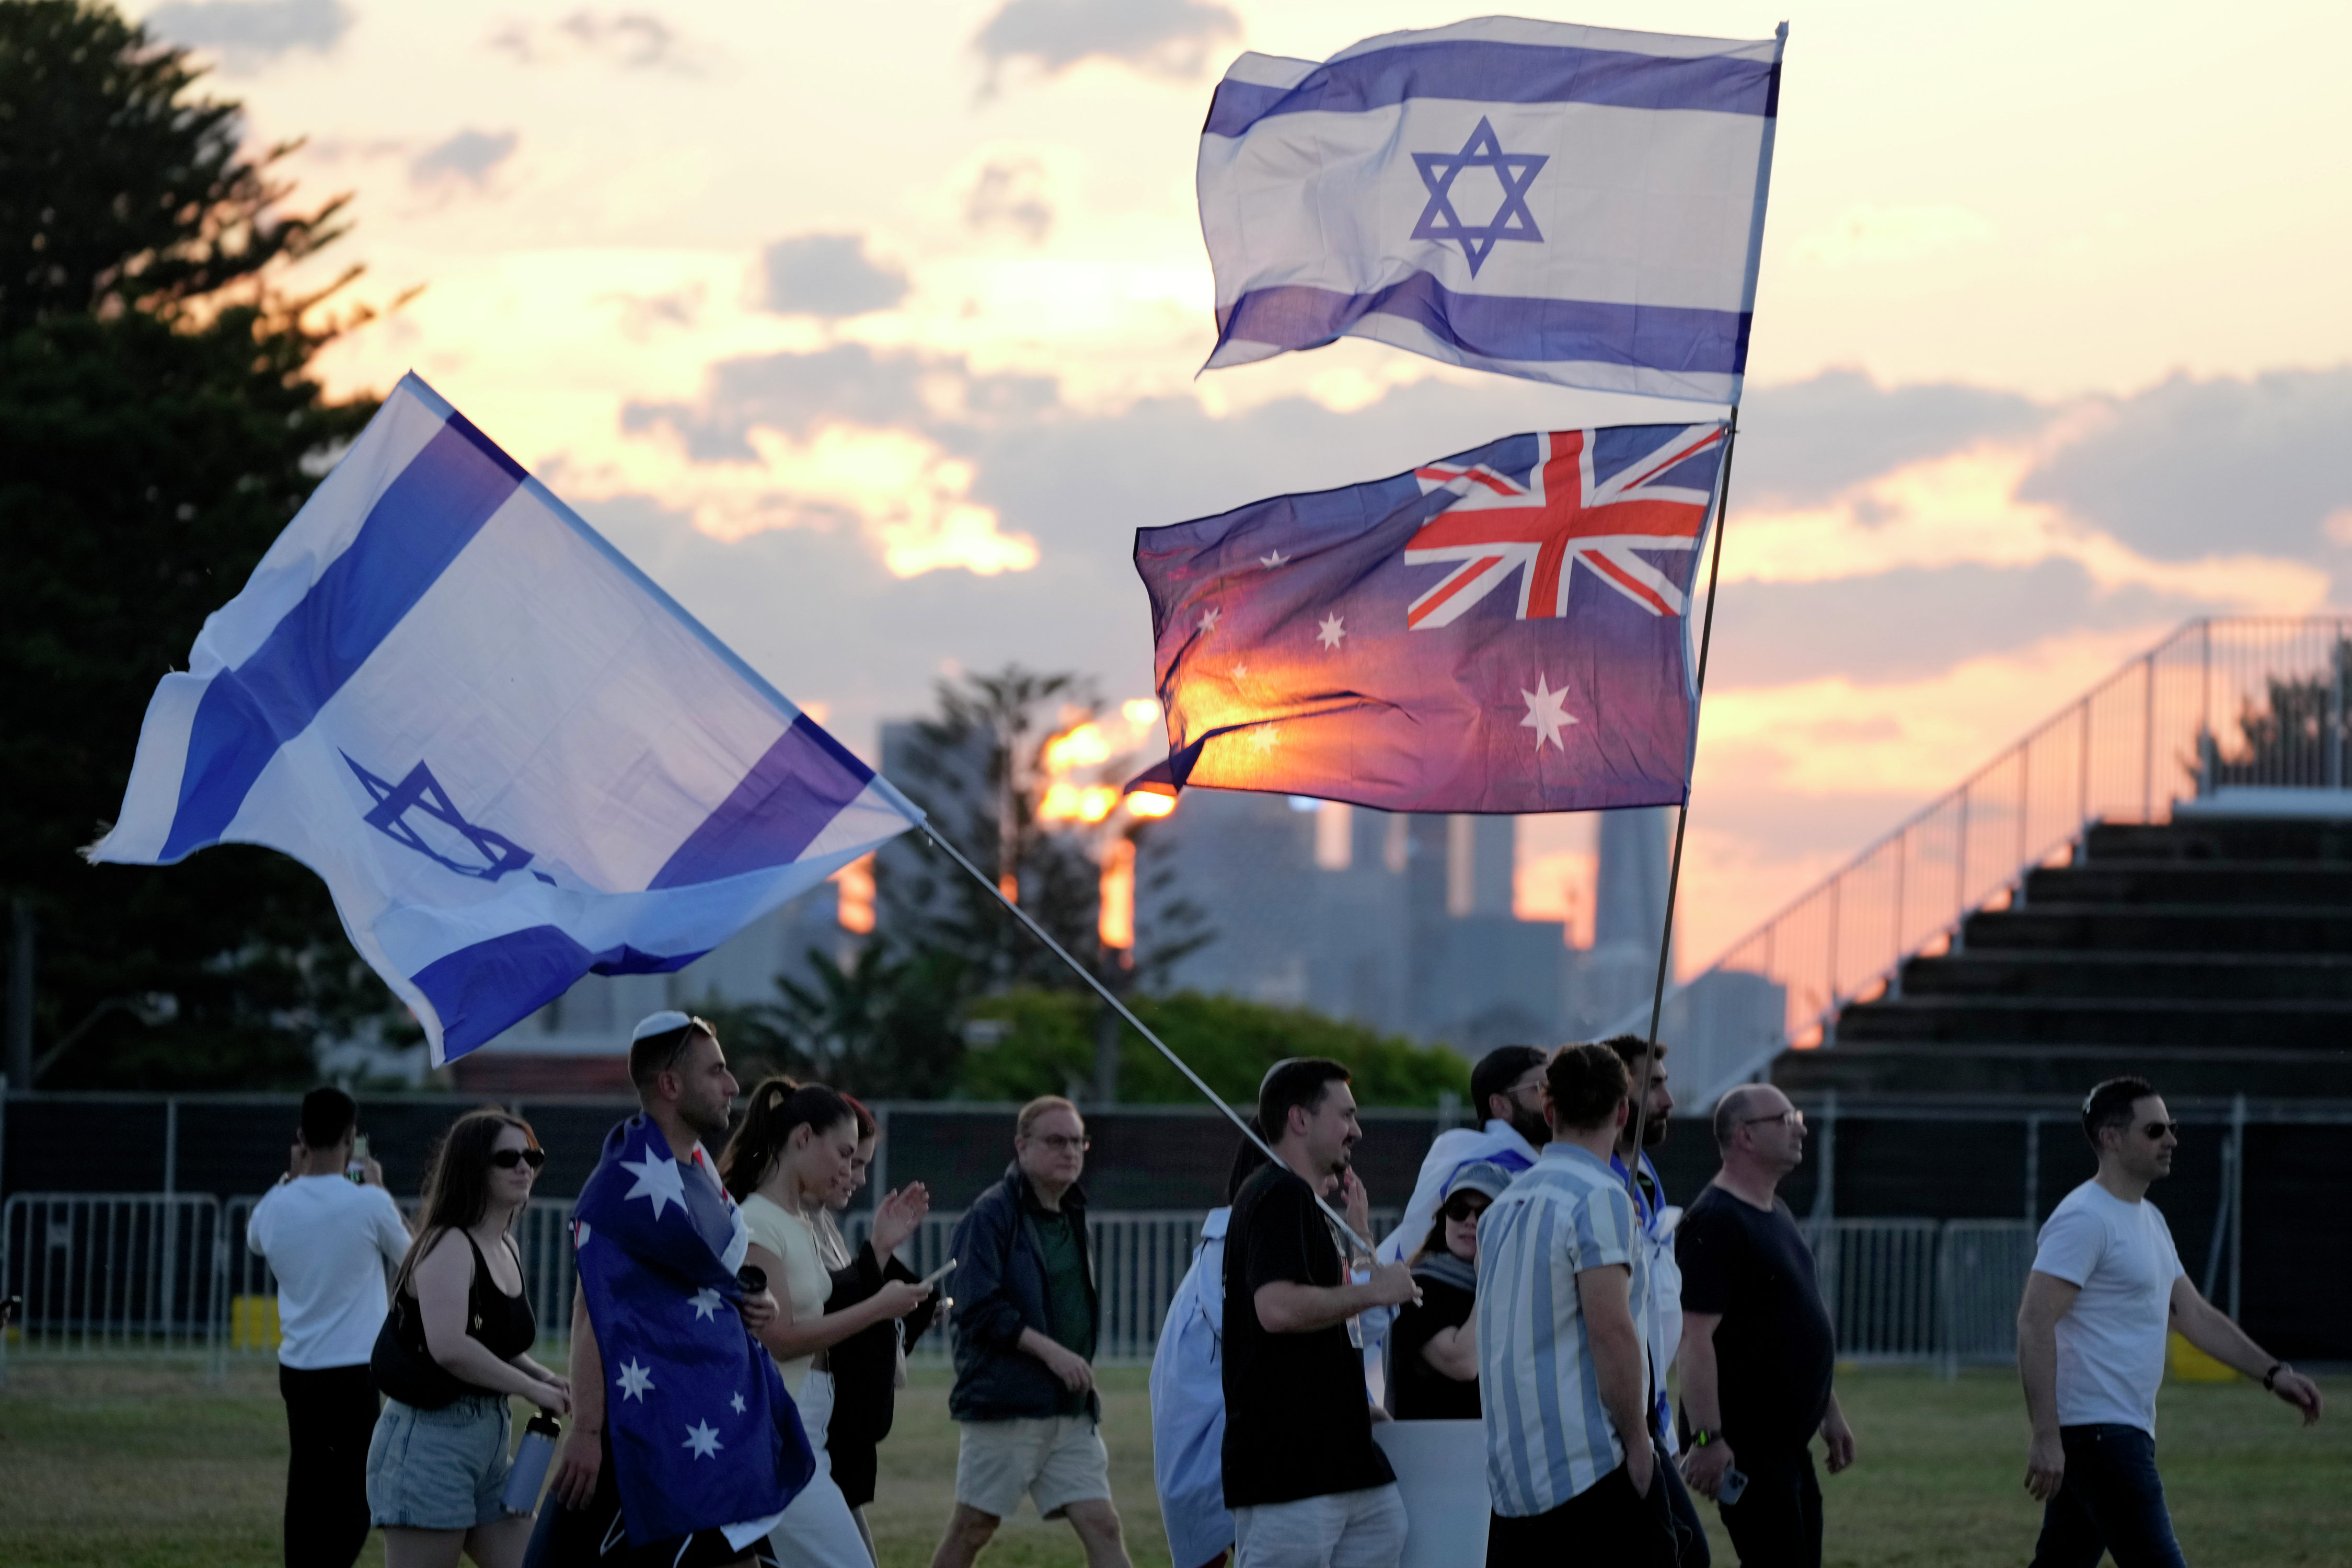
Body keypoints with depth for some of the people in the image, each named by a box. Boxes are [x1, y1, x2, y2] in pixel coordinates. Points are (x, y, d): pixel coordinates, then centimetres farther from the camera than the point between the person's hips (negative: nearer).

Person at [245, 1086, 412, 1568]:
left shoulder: (277, 1207, -1)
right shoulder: (368, 1203, -12)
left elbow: (255, 1238, 26)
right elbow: (407, 1257, 9)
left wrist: (291, 1175, 27)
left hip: (297, 1370, 5)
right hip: (358, 1371, -4)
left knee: (307, 1494, 12)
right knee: (355, 1495, -3)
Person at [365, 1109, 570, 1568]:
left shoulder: (505, 1249, 14)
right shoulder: (449, 1246, -13)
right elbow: (449, 1348, -27)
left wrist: (547, 1379, 7)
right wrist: (533, 1389, -19)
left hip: (489, 1442, 9)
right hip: (431, 1439, -9)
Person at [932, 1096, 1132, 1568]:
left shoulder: (1071, 1216, 15)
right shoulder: (991, 1215, -9)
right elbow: (978, 1309, -17)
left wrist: (1078, 1363, 16)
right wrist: (1050, 1351, -21)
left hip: (1070, 1407, 7)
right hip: (1004, 1404, -7)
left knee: (1101, 1525, -4)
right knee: (972, 1529, 2)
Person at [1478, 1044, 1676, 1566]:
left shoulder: (1507, 1203, 14)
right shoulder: (1599, 1198, -11)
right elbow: (1611, 1331, -18)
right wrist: (1638, 1441, -11)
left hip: (1512, 1470, 8)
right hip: (1592, 1463, -8)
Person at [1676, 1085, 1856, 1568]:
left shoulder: (1776, 1215, 16)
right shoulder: (1715, 1223, -16)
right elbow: (1697, 1338, -21)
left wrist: (1830, 1410, 24)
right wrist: (1708, 1437, -26)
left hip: (1787, 1438, 10)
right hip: (1747, 1446, -10)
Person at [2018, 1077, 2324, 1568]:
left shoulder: (2149, 1219, 19)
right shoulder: (2085, 1219, -13)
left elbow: (2194, 1315, 24)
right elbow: (2035, 1324, -20)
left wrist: (2273, 1373, 14)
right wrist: (2045, 1436, -25)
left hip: (2123, 1432, 10)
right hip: (2099, 1431, -10)